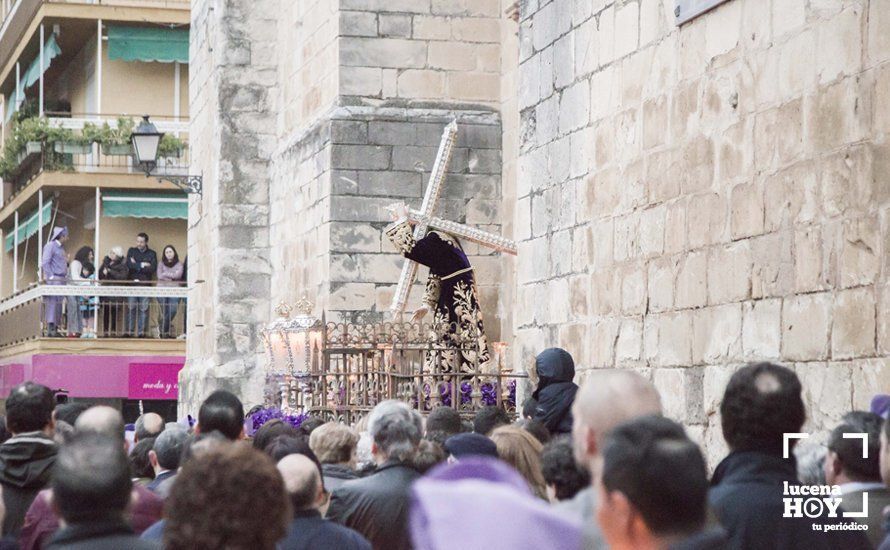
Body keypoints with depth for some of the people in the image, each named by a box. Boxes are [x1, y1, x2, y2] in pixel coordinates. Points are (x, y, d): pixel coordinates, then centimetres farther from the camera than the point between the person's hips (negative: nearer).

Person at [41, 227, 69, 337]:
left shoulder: (61, 248, 21)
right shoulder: (50, 246, -5)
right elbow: (45, 263, -12)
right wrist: (51, 277, -17)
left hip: (61, 279, 9)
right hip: (53, 279, -9)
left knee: (59, 303, 6)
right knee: (52, 302, -13)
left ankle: (55, 328, 8)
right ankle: (50, 329, -17)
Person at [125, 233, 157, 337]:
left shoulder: (152, 254, 9)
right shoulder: (131, 251, 13)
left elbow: (153, 269, -5)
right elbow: (129, 264, -3)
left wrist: (136, 265, -5)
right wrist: (142, 265, -6)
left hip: (145, 284, 0)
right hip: (132, 283, 1)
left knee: (143, 309, -4)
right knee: (131, 309, -3)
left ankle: (141, 332, -1)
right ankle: (129, 332, -1)